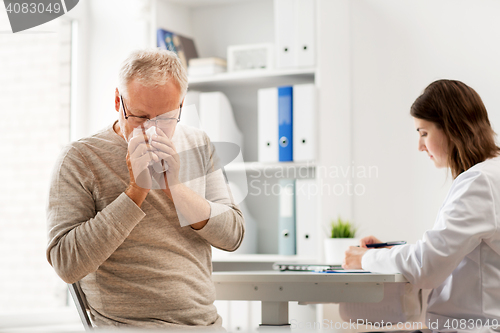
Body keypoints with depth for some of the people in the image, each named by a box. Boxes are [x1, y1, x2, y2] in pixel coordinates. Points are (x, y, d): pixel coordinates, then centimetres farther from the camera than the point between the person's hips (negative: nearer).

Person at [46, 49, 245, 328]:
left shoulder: (197, 145, 10)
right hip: (128, 325, -4)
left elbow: (233, 236, 3)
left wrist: (176, 188, -11)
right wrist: (135, 192, -17)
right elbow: (66, 265, -13)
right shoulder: (80, 159, -4)